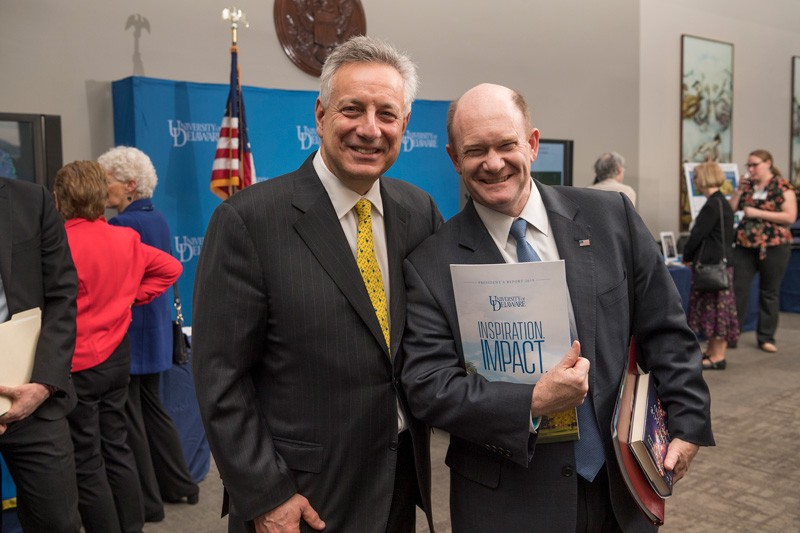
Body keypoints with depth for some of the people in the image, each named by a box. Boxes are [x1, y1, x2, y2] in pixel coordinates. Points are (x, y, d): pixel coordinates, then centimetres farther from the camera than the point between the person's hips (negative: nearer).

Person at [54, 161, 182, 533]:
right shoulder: (126, 239, 1)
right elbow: (171, 268, 12)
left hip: (75, 365, -6)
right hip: (117, 357, 6)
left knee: (86, 462, 5)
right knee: (117, 447, 16)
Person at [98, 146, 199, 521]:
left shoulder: (121, 225, -17)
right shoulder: (157, 219, 9)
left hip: (129, 330, -9)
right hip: (155, 327, 9)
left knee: (129, 417, 2)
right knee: (152, 406, 18)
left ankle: (147, 502, 12)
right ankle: (179, 485, 27)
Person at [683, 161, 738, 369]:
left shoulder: (713, 205, -17)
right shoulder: (722, 202, 14)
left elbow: (698, 234, -17)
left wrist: (687, 256, -3)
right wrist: (692, 255, 13)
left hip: (713, 265, -10)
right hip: (719, 262, 10)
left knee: (715, 307, -3)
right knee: (714, 307, 15)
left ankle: (717, 357, 4)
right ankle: (712, 351, 24)